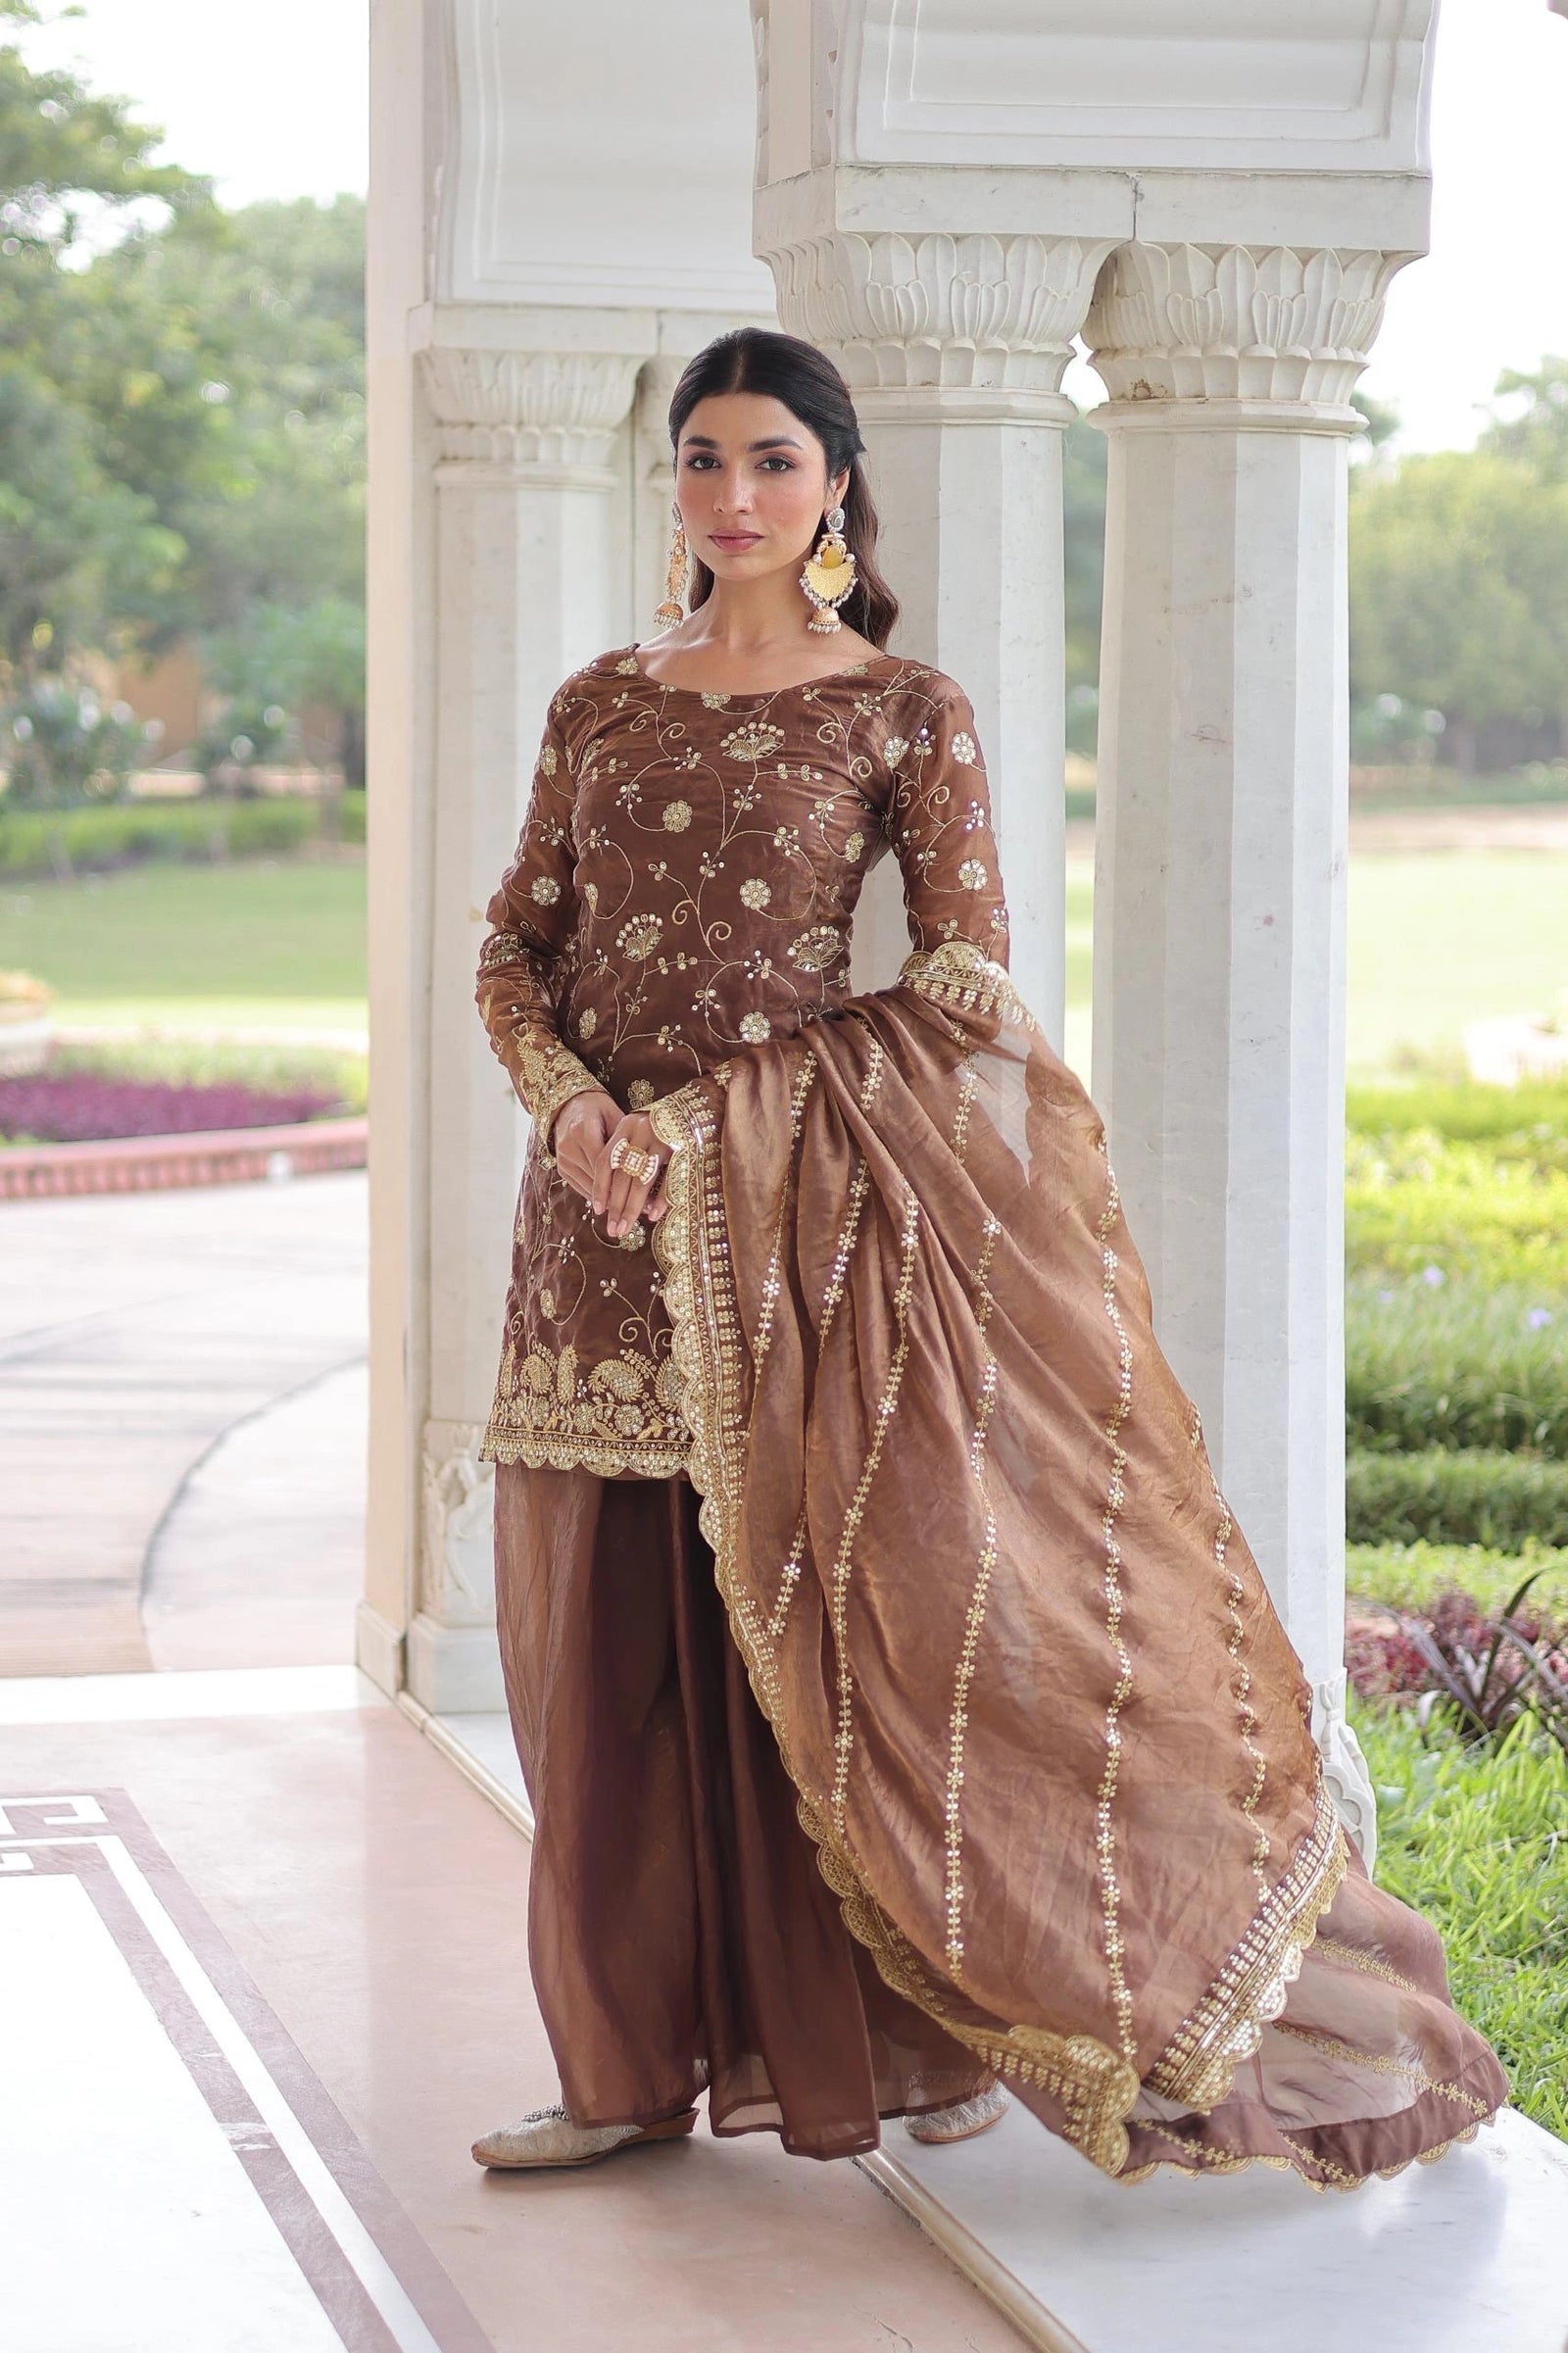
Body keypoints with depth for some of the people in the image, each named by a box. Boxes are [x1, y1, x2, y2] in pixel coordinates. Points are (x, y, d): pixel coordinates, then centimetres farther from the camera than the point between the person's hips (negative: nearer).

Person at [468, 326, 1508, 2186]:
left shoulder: (903, 709, 0)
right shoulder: (599, 705, 12)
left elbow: (968, 973, -8)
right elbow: (514, 949, 12)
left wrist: (709, 1123, -13)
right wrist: (574, 1107, -9)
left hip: (794, 1200, -4)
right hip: (604, 1208, 4)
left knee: (820, 1624, -5)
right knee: (607, 1647, 5)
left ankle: (914, 2035, 8)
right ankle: (635, 2060, 14)